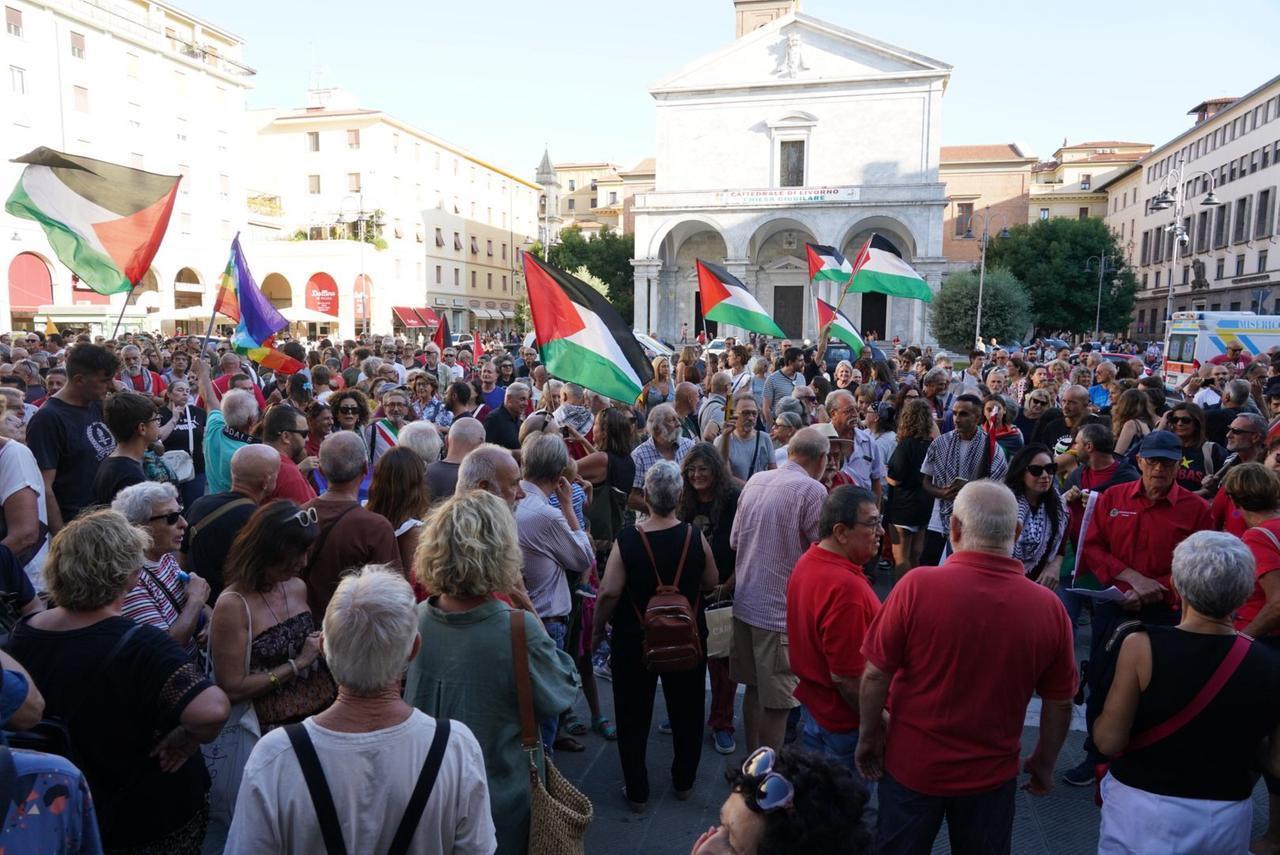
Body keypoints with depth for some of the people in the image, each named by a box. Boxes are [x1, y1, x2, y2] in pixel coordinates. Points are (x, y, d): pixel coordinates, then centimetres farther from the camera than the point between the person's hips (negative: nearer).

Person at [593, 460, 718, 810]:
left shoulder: (627, 539, -20)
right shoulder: (695, 537, -15)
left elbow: (609, 592, -18)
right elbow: (711, 582, -1)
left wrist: (597, 630, -3)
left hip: (635, 641, -2)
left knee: (633, 716, 15)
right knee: (686, 712, 21)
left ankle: (637, 791, 26)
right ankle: (683, 781, 38)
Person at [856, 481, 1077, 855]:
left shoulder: (918, 585, -23)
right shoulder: (1049, 607, -15)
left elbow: (876, 676, -16)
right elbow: (1060, 703, -2)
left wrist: (869, 738, 0)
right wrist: (1044, 763, 14)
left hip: (913, 765, -1)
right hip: (992, 773, 2)